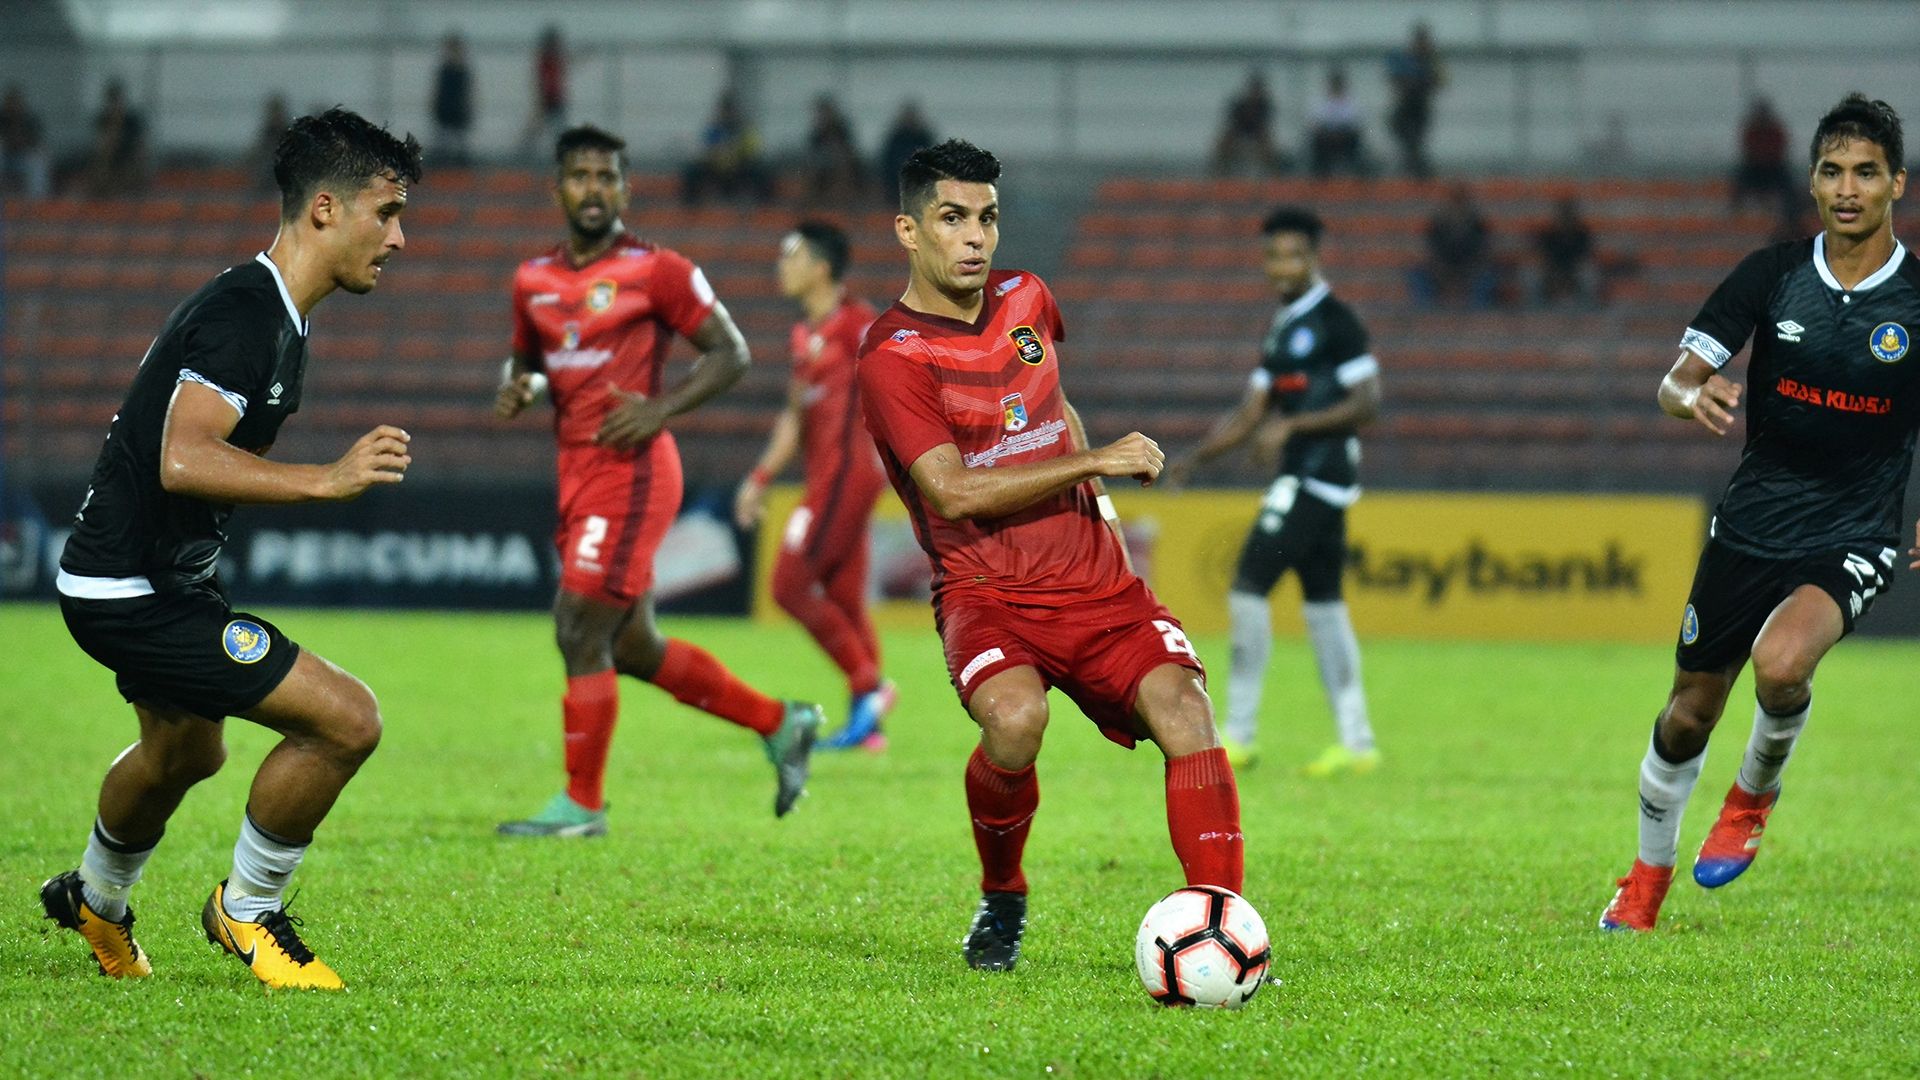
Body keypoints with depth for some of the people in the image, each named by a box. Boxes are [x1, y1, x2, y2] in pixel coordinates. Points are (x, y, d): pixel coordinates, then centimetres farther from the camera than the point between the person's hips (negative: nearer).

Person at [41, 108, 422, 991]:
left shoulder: (267, 311, 9)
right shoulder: (244, 316, -24)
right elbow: (183, 461, -36)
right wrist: (326, 480, -36)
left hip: (164, 578, 11)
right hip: (135, 594, -11)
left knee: (185, 752, 35)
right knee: (346, 720, -18)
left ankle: (94, 902, 61)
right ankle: (246, 911, 2)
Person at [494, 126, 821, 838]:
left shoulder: (656, 271, -7)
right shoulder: (534, 280, 12)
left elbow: (731, 353, -4)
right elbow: (527, 357, 26)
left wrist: (659, 409, -17)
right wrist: (516, 386, 2)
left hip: (630, 470, -8)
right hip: (576, 470, 8)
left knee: (580, 634, -10)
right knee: (633, 649, 13)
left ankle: (581, 805, 0)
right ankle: (779, 725, 28)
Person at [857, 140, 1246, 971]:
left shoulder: (1025, 300, 11)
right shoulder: (893, 357, -9)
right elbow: (954, 492, -20)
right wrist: (1094, 462, -16)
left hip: (1097, 584, 5)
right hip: (985, 594, -5)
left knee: (1183, 708, -21)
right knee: (1015, 719, -33)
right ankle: (1000, 899, -4)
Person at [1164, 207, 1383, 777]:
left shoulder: (1334, 321, -9)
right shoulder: (1281, 327, 18)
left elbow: (1366, 403, -15)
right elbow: (1252, 413, 19)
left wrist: (1293, 425, -21)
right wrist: (1197, 457, 7)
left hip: (1318, 473, -9)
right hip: (1300, 479, 9)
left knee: (1249, 588, -11)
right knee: (1321, 601, 10)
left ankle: (1239, 734, -9)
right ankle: (1356, 742, 12)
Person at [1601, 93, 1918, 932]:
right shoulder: (1772, 275, -3)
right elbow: (1675, 381, -4)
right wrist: (1692, 395, -27)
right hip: (1749, 528, 3)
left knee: (1781, 664, -31)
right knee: (1688, 714, 8)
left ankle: (1754, 794, 1)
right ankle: (1648, 878, 32)